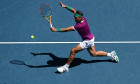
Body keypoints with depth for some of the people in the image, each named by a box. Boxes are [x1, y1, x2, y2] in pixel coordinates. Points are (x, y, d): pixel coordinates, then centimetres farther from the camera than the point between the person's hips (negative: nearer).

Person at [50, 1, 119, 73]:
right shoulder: (82, 18, -13)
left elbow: (67, 29, -35)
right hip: (90, 38, 9)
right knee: (93, 54, 25)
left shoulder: (80, 25, -34)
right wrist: (65, 6, -8)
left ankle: (66, 67, 0)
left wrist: (56, 30, -34)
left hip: (87, 41, -9)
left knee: (73, 51, -12)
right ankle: (111, 54, 36)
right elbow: (74, 10, 1)